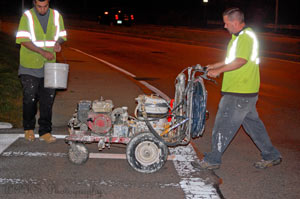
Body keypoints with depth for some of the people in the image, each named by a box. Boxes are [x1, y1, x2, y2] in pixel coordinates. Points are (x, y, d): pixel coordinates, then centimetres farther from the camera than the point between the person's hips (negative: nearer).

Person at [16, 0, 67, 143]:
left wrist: (58, 42, -10)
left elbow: (62, 35, 15)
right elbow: (23, 40, -12)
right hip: (29, 66, -2)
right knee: (29, 98, 2)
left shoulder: (56, 16, 5)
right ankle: (29, 128, 22)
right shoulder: (27, 16, -5)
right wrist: (43, 52, -21)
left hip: (49, 66, 3)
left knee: (48, 99, 2)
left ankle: (45, 131, 11)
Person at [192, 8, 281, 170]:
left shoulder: (247, 36, -16)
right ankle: (271, 156, 26)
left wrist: (219, 70, -21)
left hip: (239, 94, -10)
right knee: (252, 123, 17)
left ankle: (212, 160, 8)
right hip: (246, 92, 10)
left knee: (223, 125, -3)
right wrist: (214, 66, 22)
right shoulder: (239, 36, 16)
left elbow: (241, 61, -27)